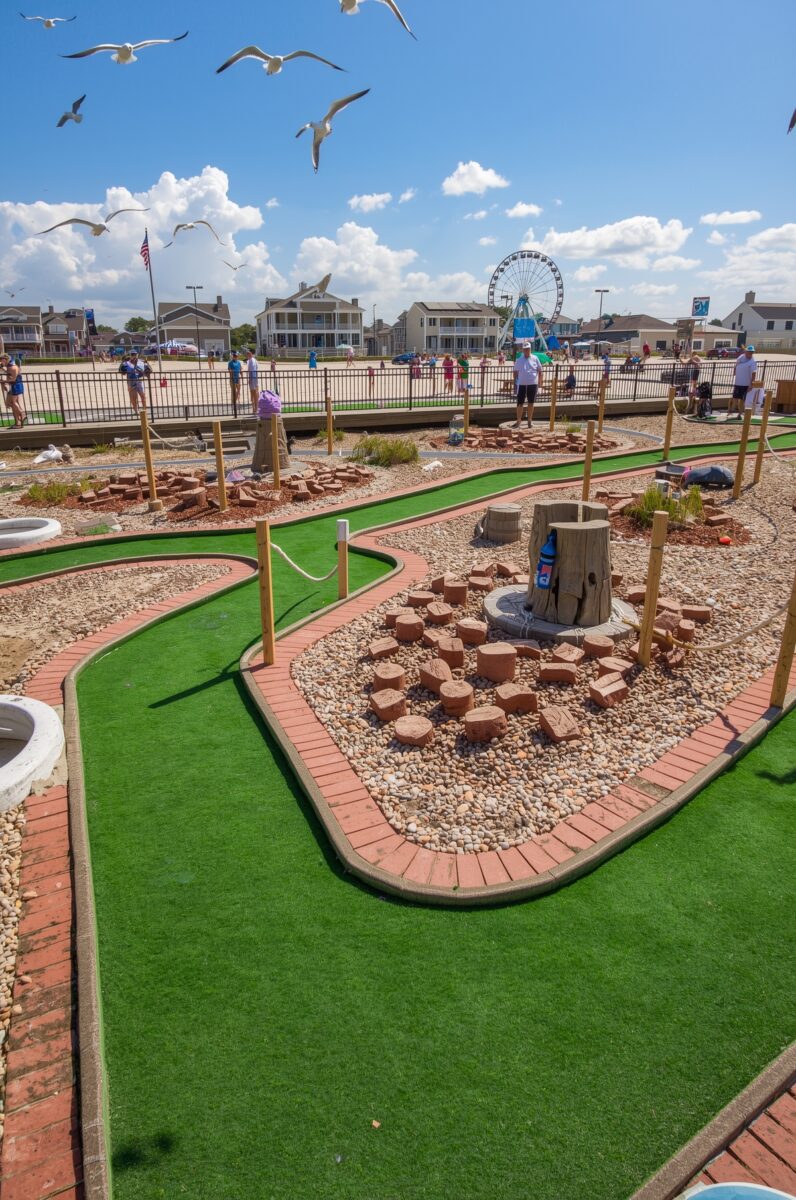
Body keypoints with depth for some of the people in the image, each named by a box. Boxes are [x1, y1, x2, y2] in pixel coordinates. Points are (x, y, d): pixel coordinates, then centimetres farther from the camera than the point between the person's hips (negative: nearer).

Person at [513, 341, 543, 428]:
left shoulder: (535, 359, 2)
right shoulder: (519, 360, 4)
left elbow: (540, 371, 6)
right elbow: (515, 372, 10)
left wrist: (539, 382, 1)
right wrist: (515, 382, 4)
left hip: (532, 384, 0)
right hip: (521, 384, 0)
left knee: (531, 403, 7)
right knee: (520, 403, -1)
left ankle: (530, 420, 17)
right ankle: (518, 421, 5)